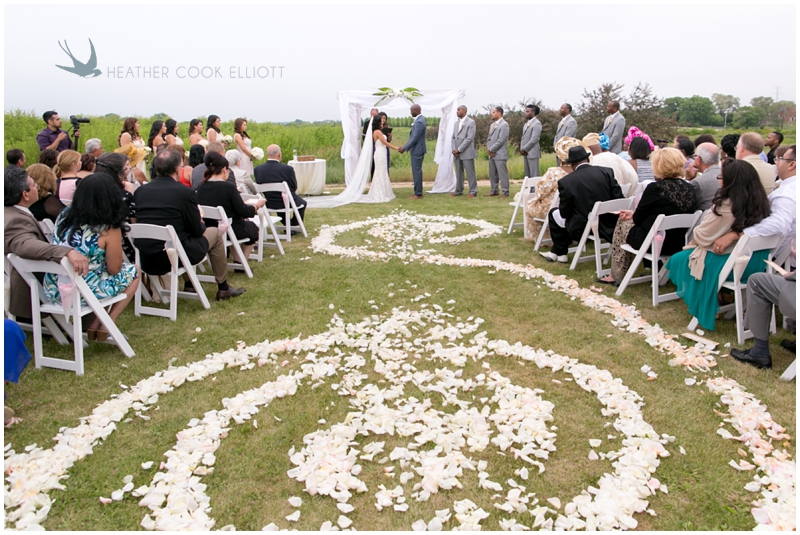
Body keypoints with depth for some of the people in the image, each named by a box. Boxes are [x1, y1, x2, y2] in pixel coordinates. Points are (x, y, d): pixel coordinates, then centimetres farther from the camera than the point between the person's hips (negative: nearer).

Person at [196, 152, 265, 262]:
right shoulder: (228, 187, -21)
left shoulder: (201, 188, -5)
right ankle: (241, 261, 29)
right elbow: (244, 212, -18)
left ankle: (236, 259, 36)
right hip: (231, 231, -6)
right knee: (252, 227, 26)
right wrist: (257, 205, 2)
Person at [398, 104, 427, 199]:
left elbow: (415, 138, -21)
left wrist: (405, 148, -16)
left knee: (417, 171, -5)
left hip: (417, 151, -10)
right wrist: (405, 147, 15)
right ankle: (418, 192, 19)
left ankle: (418, 194, 0)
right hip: (417, 150, 10)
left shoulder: (419, 122, -19)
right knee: (417, 171, 13)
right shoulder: (419, 120, 13)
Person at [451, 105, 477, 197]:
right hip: (457, 153, 6)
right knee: (459, 172, 10)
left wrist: (459, 150, -15)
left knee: (470, 173, -3)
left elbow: (469, 138, -13)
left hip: (467, 152, -6)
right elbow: (454, 137, 16)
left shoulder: (471, 122, -5)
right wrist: (454, 149, -1)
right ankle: (459, 190, 18)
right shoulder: (457, 123, 16)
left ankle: (473, 192, 2)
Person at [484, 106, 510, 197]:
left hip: (500, 154, -8)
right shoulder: (492, 125, 18)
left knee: (502, 174, -5)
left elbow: (501, 140, -16)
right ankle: (494, 191, 20)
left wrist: (491, 149, -13)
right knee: (492, 174, 12)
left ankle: (505, 192, 0)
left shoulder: (504, 125, -9)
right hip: (491, 154, 8)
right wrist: (488, 149, 0)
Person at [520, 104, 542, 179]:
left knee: (534, 175, -6)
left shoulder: (537, 123, -10)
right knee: (527, 175, 10)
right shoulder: (527, 123, 16)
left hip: (532, 153, -8)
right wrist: (521, 149, 4)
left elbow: (534, 139, -17)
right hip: (525, 153, 8)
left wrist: (524, 149, -13)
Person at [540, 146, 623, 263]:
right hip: (608, 225, 5)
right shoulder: (607, 172, -3)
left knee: (554, 213, 23)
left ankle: (561, 253, 33)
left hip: (583, 229, -5)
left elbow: (564, 213, -5)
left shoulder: (566, 181, -12)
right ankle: (556, 252, 40)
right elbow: (619, 199, -4)